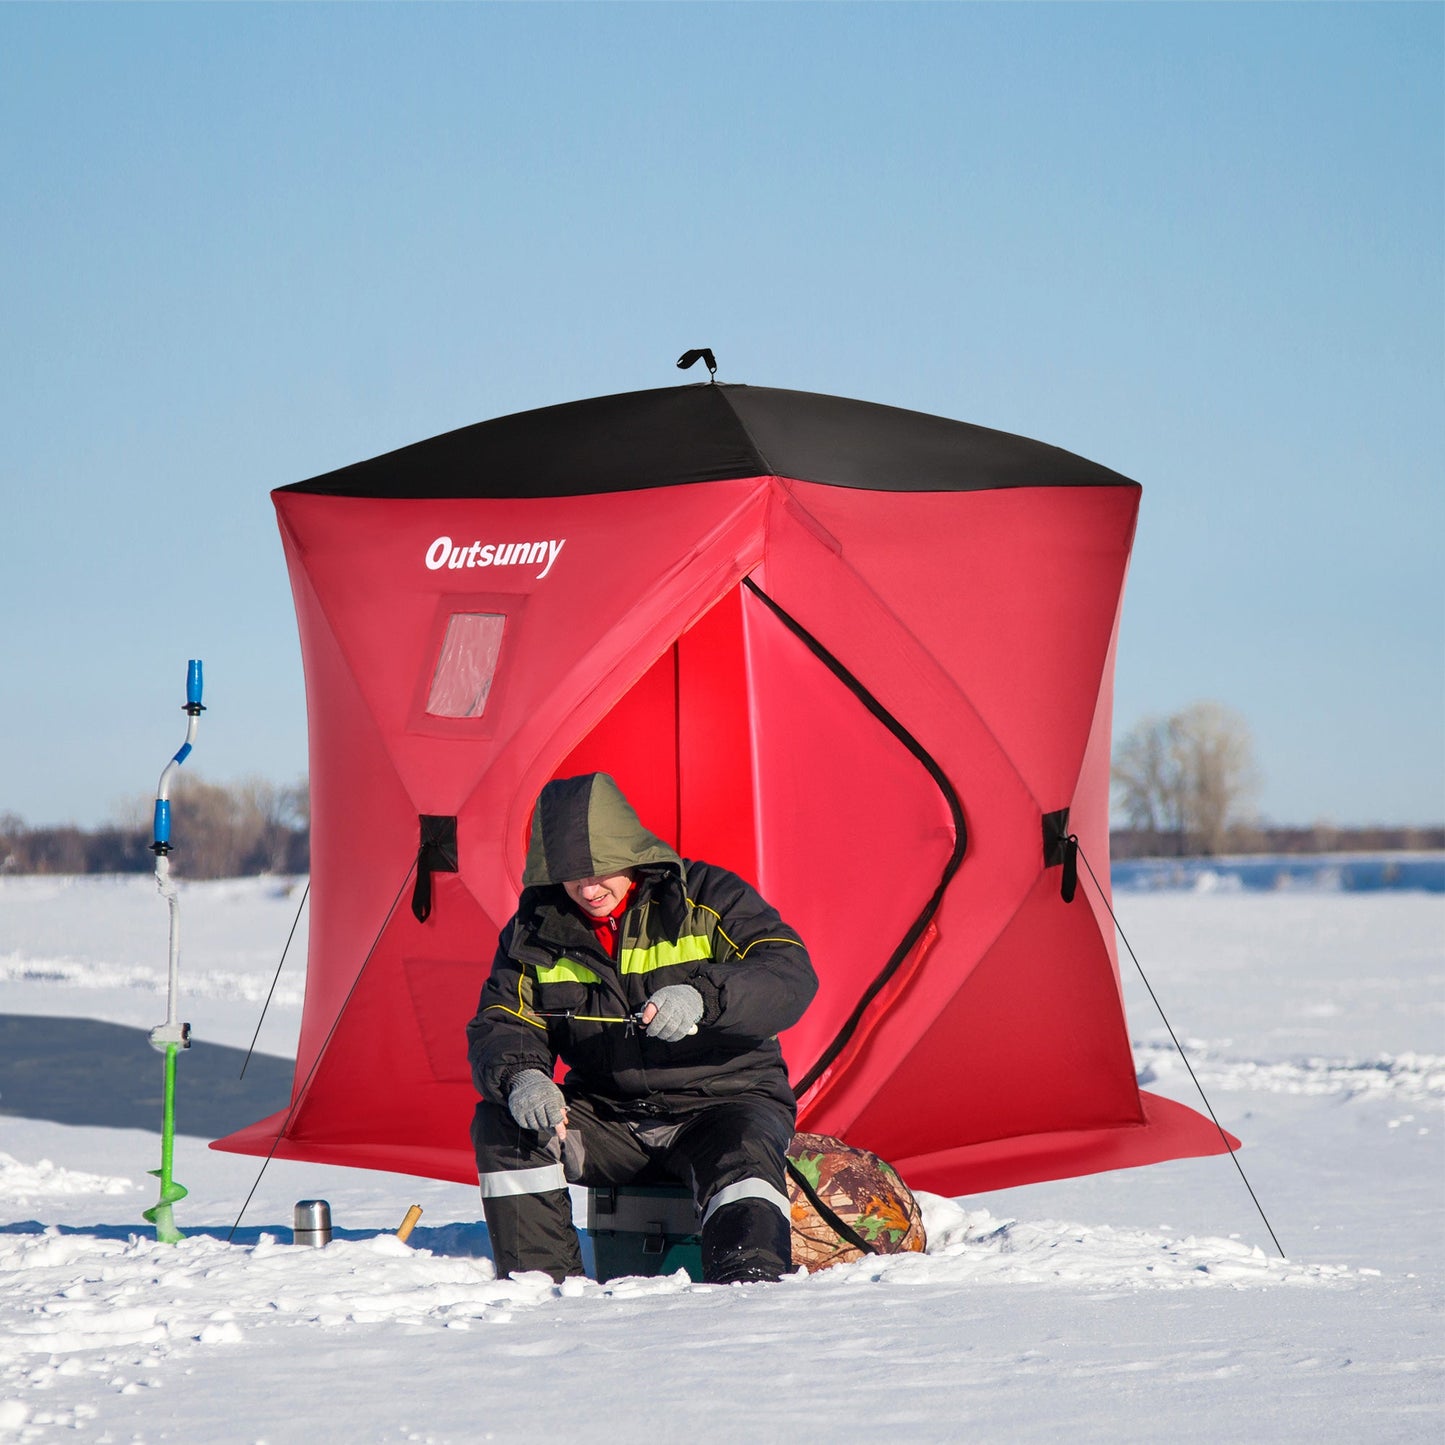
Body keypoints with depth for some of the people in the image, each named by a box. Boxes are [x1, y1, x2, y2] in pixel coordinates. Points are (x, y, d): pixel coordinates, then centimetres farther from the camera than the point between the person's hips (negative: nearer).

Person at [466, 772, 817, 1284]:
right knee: (501, 1124, -19)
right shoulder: (537, 929, 2)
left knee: (743, 1154, -37)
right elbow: (500, 1026, -1)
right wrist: (519, 1075, -26)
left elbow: (792, 976, -18)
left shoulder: (706, 897, -8)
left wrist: (702, 997, -37)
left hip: (721, 1102, -4)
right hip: (607, 1118, 4)